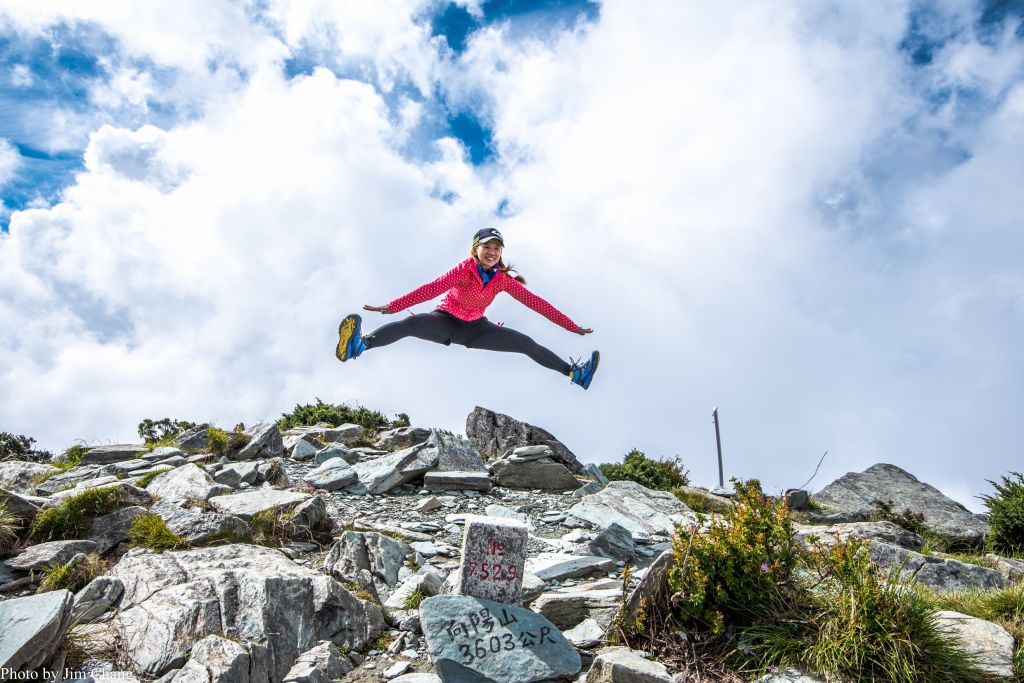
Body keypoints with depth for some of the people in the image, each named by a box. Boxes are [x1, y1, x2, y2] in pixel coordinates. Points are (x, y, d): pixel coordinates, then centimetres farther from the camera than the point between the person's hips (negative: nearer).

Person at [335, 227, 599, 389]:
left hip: (475, 329, 4)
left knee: (527, 344, -5)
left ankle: (574, 373, 0)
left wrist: (571, 326, -11)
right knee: (411, 323, -35)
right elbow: (433, 288, -31)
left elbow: (534, 301, -9)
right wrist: (392, 306, -42)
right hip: (446, 321, -4)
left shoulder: (503, 279, -8)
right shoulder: (464, 270, -19)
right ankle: (359, 346, -54)